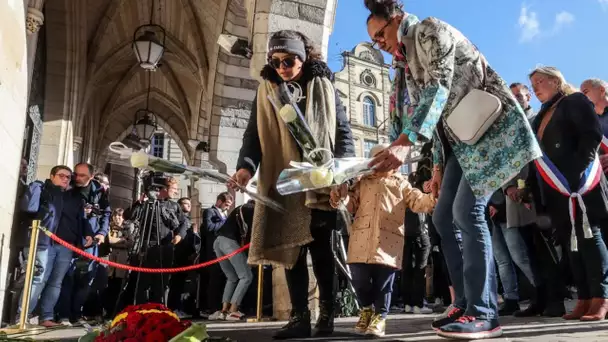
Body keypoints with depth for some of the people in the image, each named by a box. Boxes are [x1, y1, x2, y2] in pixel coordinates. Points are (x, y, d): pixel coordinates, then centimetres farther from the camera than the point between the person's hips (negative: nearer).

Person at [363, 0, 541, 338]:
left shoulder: (429, 30, -8)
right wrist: (438, 166, 16)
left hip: (490, 126, -9)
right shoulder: (407, 61, 18)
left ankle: (484, 314, -13)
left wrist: (406, 141, -37)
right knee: (444, 217, 3)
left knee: (467, 211, -19)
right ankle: (466, 303, 9)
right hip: (461, 140, 10)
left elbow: (439, 88, -25)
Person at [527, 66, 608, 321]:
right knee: (570, 241, 5)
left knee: (587, 236, -7)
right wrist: (531, 187, 8)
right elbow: (538, 151, 19)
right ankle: (584, 299, 9)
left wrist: (579, 168, -19)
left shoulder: (575, 102, 3)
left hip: (578, 182, -7)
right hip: (555, 189, 7)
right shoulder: (542, 116, 24)